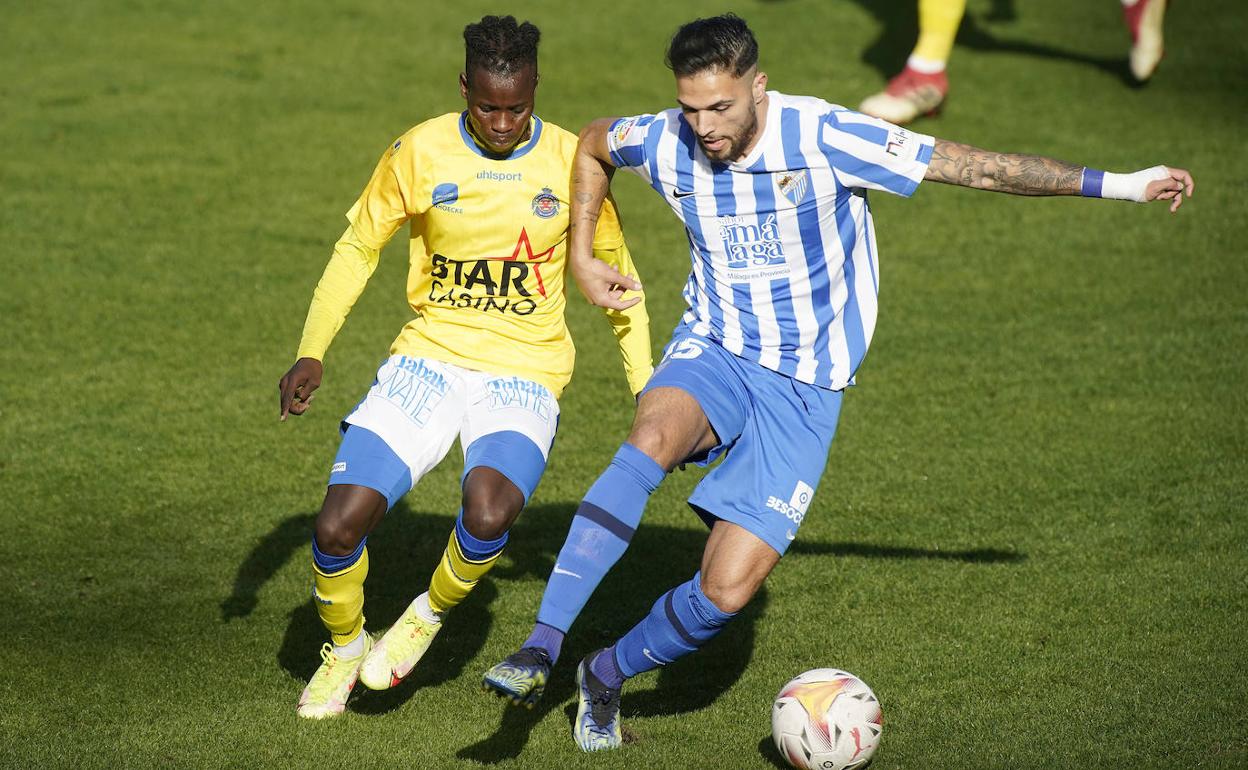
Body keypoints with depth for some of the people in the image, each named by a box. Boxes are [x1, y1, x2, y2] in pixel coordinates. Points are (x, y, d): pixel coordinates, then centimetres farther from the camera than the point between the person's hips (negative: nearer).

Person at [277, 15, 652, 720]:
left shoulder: (571, 162, -4)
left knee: (489, 514, -32)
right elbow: (358, 247, 9)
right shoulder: (420, 152, -4)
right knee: (338, 526, -14)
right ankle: (344, 646, 18)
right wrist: (311, 354, -1)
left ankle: (431, 615, 2)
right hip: (428, 360, 1)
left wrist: (648, 393, 10)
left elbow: (615, 275, 11)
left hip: (523, 376, -1)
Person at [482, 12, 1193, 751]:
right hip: (713, 355, 2)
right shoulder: (664, 144, -6)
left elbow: (973, 166, -14)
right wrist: (582, 255, 12)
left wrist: (1116, 184, -12)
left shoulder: (823, 138, -19)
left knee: (727, 592, -12)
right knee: (653, 439, -36)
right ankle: (542, 647, -37)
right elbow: (592, 143, 18)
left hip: (803, 388, -2)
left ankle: (608, 673, 16)